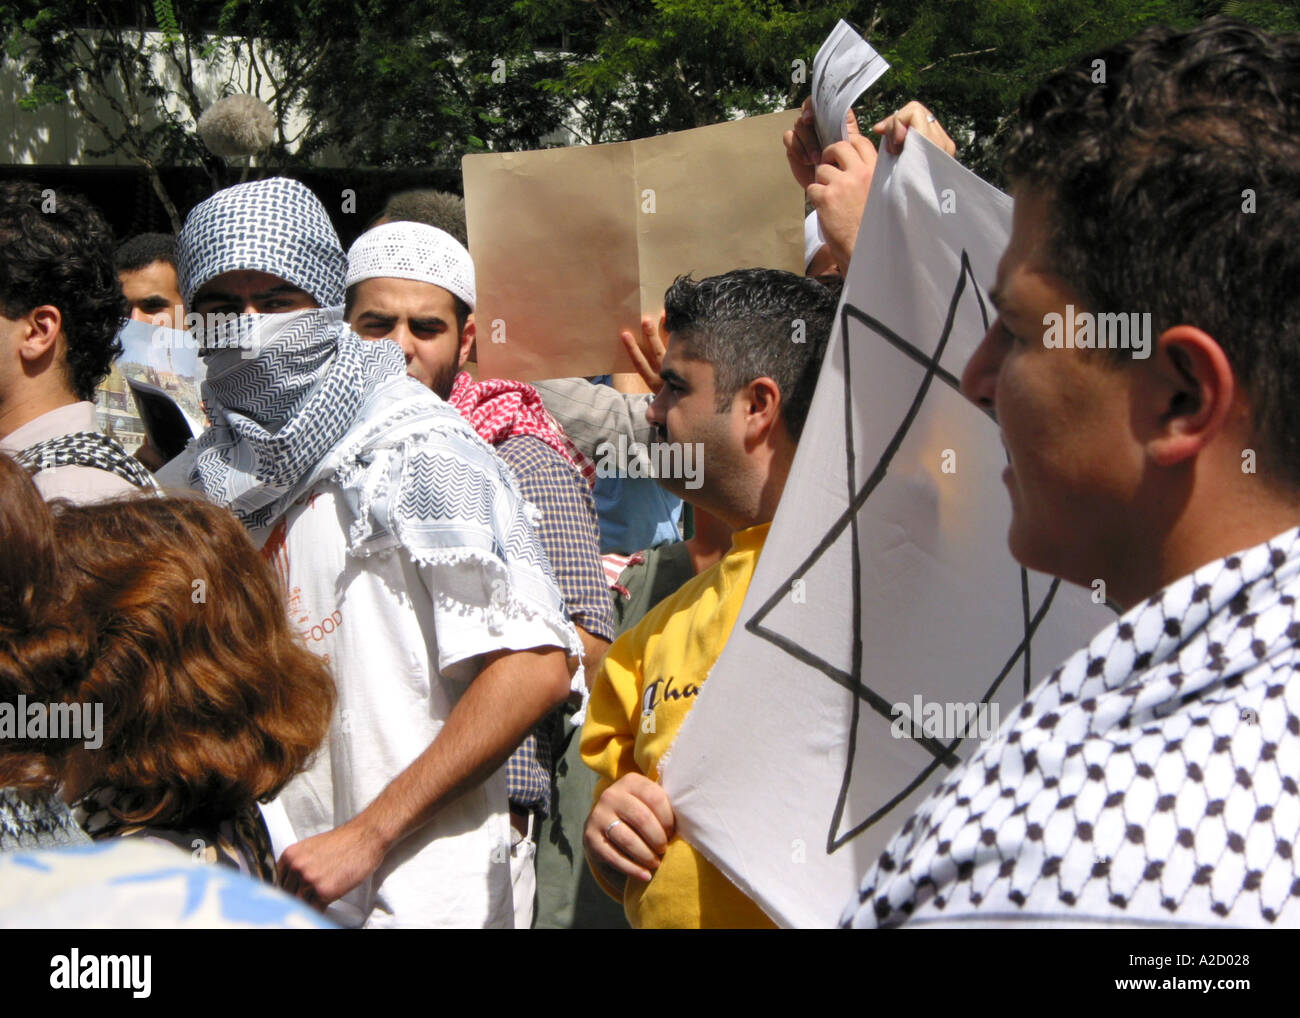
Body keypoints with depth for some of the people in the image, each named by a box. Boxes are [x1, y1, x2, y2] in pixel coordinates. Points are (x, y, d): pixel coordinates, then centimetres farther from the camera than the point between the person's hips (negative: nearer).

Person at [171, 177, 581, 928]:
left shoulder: (415, 451, -10)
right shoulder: (204, 478, 9)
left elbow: (536, 666, -17)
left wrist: (370, 835, -18)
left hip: (415, 894, -6)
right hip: (261, 892, 6)